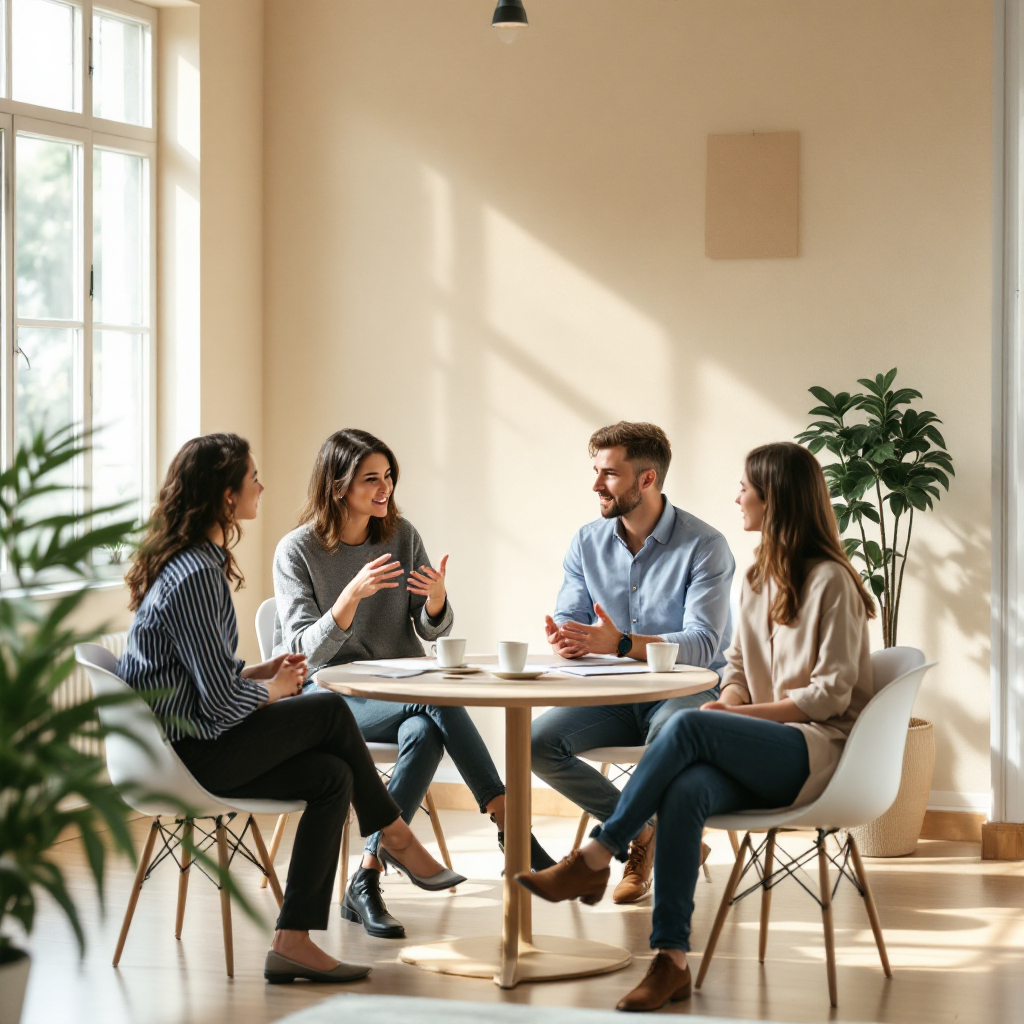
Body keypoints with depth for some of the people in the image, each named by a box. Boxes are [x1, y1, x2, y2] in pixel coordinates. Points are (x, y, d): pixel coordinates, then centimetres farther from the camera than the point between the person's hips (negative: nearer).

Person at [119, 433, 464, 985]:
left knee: (332, 776, -1)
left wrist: (257, 671, 8)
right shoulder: (195, 577, -21)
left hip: (175, 739, 10)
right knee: (330, 712, -6)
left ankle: (293, 942, -4)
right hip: (189, 753, -10)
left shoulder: (191, 562, 13)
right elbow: (223, 701, -22)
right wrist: (273, 690, -2)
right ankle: (396, 837, 14)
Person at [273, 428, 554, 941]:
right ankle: (511, 830, -29)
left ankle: (366, 882, -32)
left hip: (400, 693, 4)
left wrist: (436, 598, -17)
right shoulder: (297, 550, -7)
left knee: (425, 732, -33)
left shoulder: (402, 535, 5)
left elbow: (433, 630, 7)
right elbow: (307, 651, -15)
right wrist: (353, 594, -30)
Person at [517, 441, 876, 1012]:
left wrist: (730, 716, -15)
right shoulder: (759, 579, 20)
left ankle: (597, 859, -23)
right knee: (684, 791, -29)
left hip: (818, 749, -6)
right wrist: (730, 704, -2)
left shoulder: (829, 581, -6)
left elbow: (831, 692, -10)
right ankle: (672, 963, -36)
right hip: (763, 753, 6)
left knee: (689, 726, -32)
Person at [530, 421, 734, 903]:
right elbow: (568, 619, 4)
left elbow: (703, 644, -22)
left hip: (688, 688, -5)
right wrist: (563, 640, -24)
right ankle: (642, 831, -4)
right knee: (537, 741, -19)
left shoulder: (704, 546, -13)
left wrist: (621, 644, -38)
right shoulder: (587, 543, 5)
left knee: (668, 733, -40)